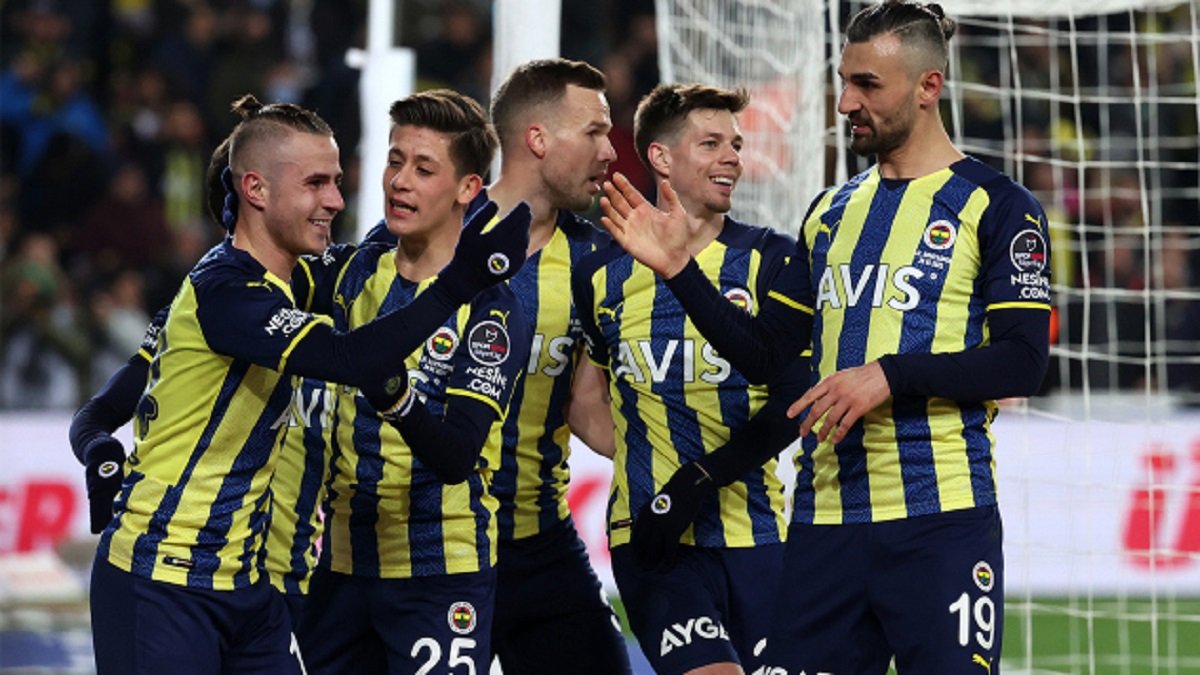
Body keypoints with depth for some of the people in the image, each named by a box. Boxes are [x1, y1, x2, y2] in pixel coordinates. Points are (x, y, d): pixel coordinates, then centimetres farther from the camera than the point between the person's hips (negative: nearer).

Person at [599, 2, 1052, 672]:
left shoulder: (996, 206, -1)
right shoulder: (832, 212, 19)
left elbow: (1023, 360, -10)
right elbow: (759, 353, 19)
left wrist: (890, 376, -18)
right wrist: (678, 267, 7)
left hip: (942, 520, -6)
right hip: (827, 518, 6)